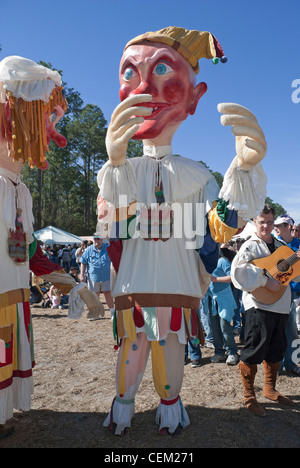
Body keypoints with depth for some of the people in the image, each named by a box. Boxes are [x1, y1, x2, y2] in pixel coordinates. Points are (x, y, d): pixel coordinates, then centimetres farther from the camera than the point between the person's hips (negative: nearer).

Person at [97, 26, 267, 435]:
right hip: (134, 285, 0)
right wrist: (115, 163, -37)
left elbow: (221, 229, -13)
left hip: (179, 286, 0)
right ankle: (124, 401, 37)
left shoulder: (196, 173, -1)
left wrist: (245, 166, -30)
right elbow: (108, 224, -18)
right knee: (132, 348, 12)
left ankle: (170, 401, 38)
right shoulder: (122, 171, -1)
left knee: (172, 350, 13)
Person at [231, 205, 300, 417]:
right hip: (259, 306, -7)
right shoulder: (250, 246, -6)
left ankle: (270, 389, 34)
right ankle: (249, 396, 13)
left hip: (281, 306, 7)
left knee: (276, 351, 17)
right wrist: (265, 281, -25)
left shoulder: (281, 246, 15)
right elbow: (238, 271, -23)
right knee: (254, 350, -3)